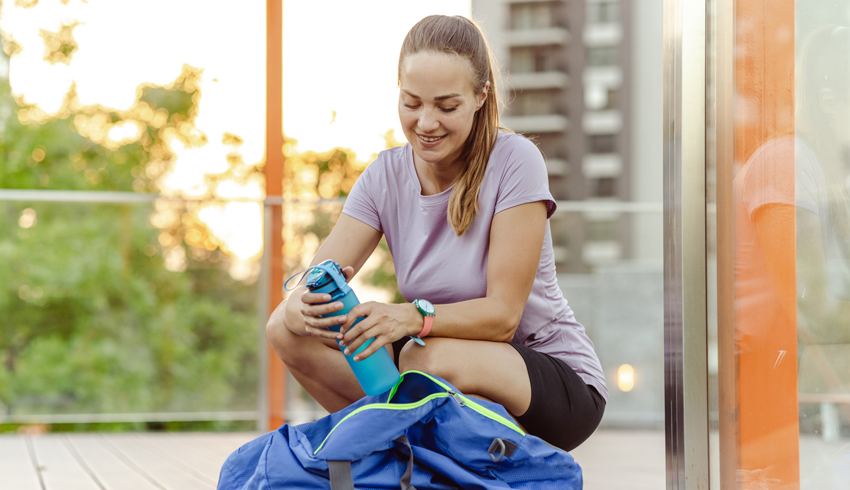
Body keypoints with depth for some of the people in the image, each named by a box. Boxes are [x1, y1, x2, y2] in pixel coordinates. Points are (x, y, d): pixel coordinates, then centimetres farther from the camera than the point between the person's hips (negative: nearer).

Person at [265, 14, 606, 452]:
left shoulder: (514, 162, -17)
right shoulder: (386, 175, -3)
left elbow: (503, 314, -21)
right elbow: (315, 283, -12)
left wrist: (414, 317, -39)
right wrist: (302, 305, -37)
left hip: (560, 384, -5)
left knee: (428, 358, -37)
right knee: (287, 330, -13)